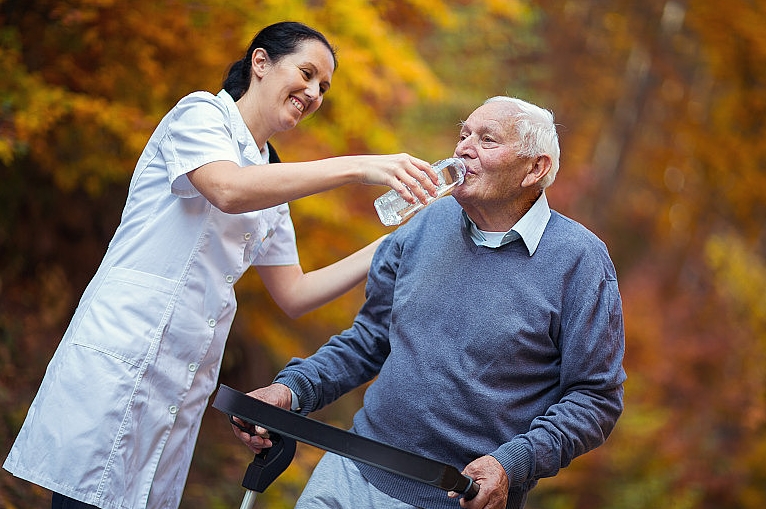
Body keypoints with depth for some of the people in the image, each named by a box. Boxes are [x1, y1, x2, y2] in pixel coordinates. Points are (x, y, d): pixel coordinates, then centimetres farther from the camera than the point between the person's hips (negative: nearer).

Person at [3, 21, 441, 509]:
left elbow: (293, 295, 18)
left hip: (184, 390, 8)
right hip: (118, 365, -8)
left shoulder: (272, 186, 21)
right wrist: (357, 167, -25)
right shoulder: (200, 113, -2)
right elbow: (228, 190, -23)